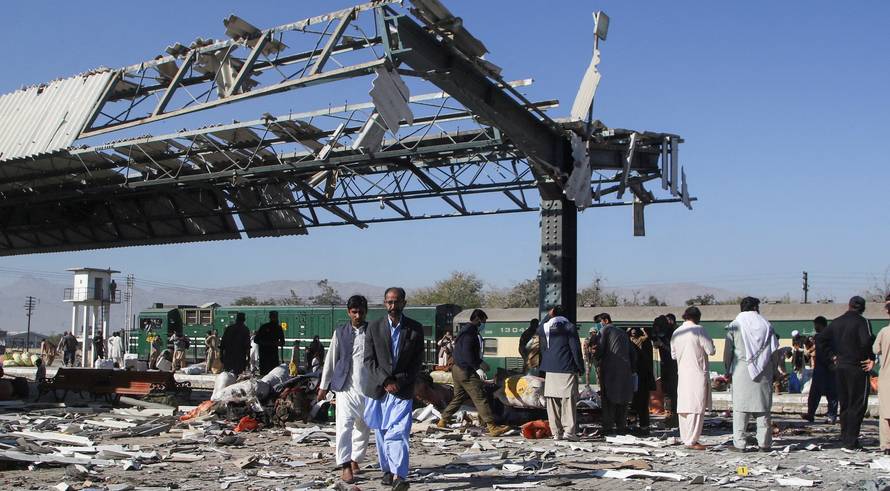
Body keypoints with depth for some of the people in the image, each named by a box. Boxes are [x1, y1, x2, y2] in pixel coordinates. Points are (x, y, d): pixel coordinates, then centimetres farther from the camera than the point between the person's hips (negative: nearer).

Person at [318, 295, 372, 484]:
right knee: (345, 425, -12)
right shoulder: (340, 333, 2)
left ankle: (355, 459, 28)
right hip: (346, 387, -2)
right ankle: (345, 466, -15)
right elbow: (331, 360, 6)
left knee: (363, 427, 11)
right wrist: (323, 386, 7)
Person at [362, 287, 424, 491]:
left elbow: (417, 362, 1)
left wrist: (399, 382, -10)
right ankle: (387, 470, 25)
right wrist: (385, 381, -13)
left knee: (398, 433, -14)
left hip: (402, 389, -2)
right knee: (381, 433, 11)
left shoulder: (415, 329, 0)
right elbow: (369, 360, -1)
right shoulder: (374, 327, 2)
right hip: (378, 389, 2)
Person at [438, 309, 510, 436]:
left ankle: (443, 421, 23)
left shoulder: (467, 331, 19)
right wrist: (478, 368, -22)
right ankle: (492, 427, -15)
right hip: (466, 372, -11)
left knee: (459, 397, 18)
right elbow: (467, 353, -23)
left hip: (458, 370, 11)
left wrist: (480, 363, 18)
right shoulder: (470, 332, -14)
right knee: (480, 398, -12)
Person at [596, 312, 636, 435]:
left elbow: (600, 349, -8)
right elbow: (631, 352, 19)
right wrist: (632, 369, 19)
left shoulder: (605, 329, 2)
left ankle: (607, 427, -6)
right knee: (623, 398, 11)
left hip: (610, 369, -6)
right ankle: (621, 426, 11)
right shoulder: (623, 332, 21)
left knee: (608, 398, -2)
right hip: (625, 369, 6)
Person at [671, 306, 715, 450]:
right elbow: (711, 351, -10)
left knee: (684, 406, 11)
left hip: (682, 373, 6)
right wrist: (710, 343, 10)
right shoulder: (699, 330, -10)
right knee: (697, 407, -4)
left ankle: (685, 437, 17)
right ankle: (691, 441, -5)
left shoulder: (676, 333, 8)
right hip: (698, 374, -6)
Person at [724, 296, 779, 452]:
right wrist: (773, 370, 15)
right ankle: (764, 443, 9)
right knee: (763, 407, 7)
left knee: (740, 406, 0)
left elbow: (727, 351, 0)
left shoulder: (734, 325, -1)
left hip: (741, 370, -2)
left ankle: (739, 443, -2)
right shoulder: (766, 325, 5)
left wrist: (728, 370, 10)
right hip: (763, 372, 2)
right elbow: (774, 350, 7)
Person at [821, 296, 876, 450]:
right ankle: (851, 441, -4)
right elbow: (867, 342, -25)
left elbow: (823, 340, 9)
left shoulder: (836, 322, 9)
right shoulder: (862, 322, -11)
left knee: (844, 404, 15)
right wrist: (871, 359, -12)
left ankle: (845, 438, 19)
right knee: (858, 405, -1)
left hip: (840, 367, 6)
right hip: (857, 368, -6)